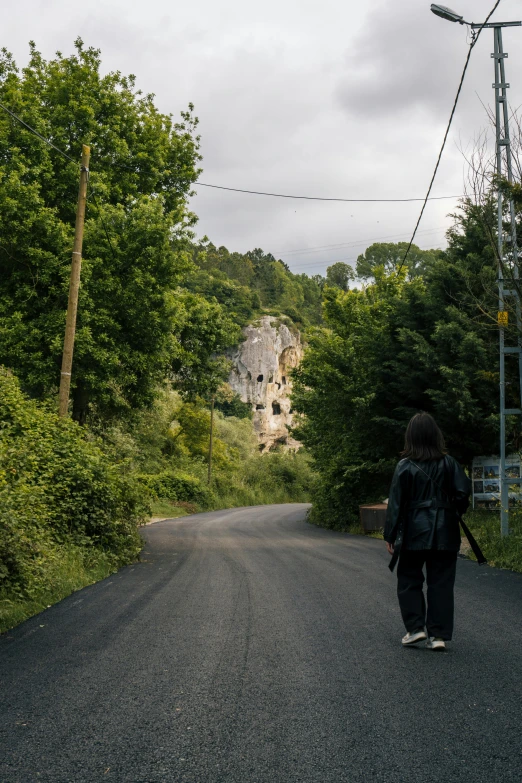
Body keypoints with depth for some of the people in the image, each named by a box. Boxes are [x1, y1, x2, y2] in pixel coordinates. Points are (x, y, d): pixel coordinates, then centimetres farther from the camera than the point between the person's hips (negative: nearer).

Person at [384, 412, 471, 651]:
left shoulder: (405, 466, -6)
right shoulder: (449, 463, -1)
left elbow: (396, 503, -5)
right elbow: (463, 492, -6)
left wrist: (390, 536, 1)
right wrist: (456, 512, 14)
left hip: (415, 532, -2)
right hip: (445, 532, 2)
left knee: (409, 579, 13)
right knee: (441, 582, 7)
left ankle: (415, 628, 6)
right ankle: (438, 635, 8)